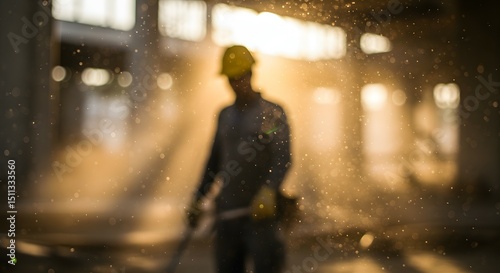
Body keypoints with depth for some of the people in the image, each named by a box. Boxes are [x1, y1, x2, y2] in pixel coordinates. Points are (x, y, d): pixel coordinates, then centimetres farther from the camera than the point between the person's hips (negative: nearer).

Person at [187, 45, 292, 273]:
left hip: (260, 210, -5)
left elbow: (283, 159, -11)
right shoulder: (225, 115, 15)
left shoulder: (273, 113, -1)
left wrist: (269, 191, -26)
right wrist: (198, 197, 16)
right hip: (226, 211, 5)